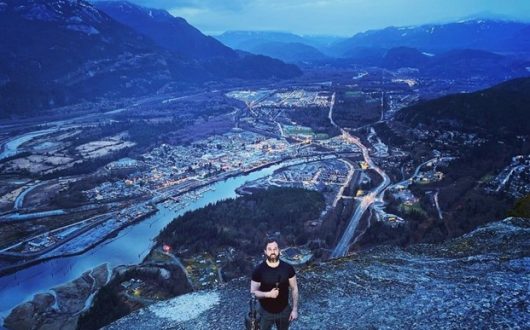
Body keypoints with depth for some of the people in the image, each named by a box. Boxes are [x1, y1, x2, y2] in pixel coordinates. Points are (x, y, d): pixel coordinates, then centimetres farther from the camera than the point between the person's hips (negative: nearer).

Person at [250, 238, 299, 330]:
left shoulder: (288, 268, -12)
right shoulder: (259, 270, -16)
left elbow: (294, 289, -3)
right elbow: (253, 292, -11)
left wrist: (295, 309, -4)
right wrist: (268, 294, -27)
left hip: (284, 311, 1)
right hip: (266, 312, -1)